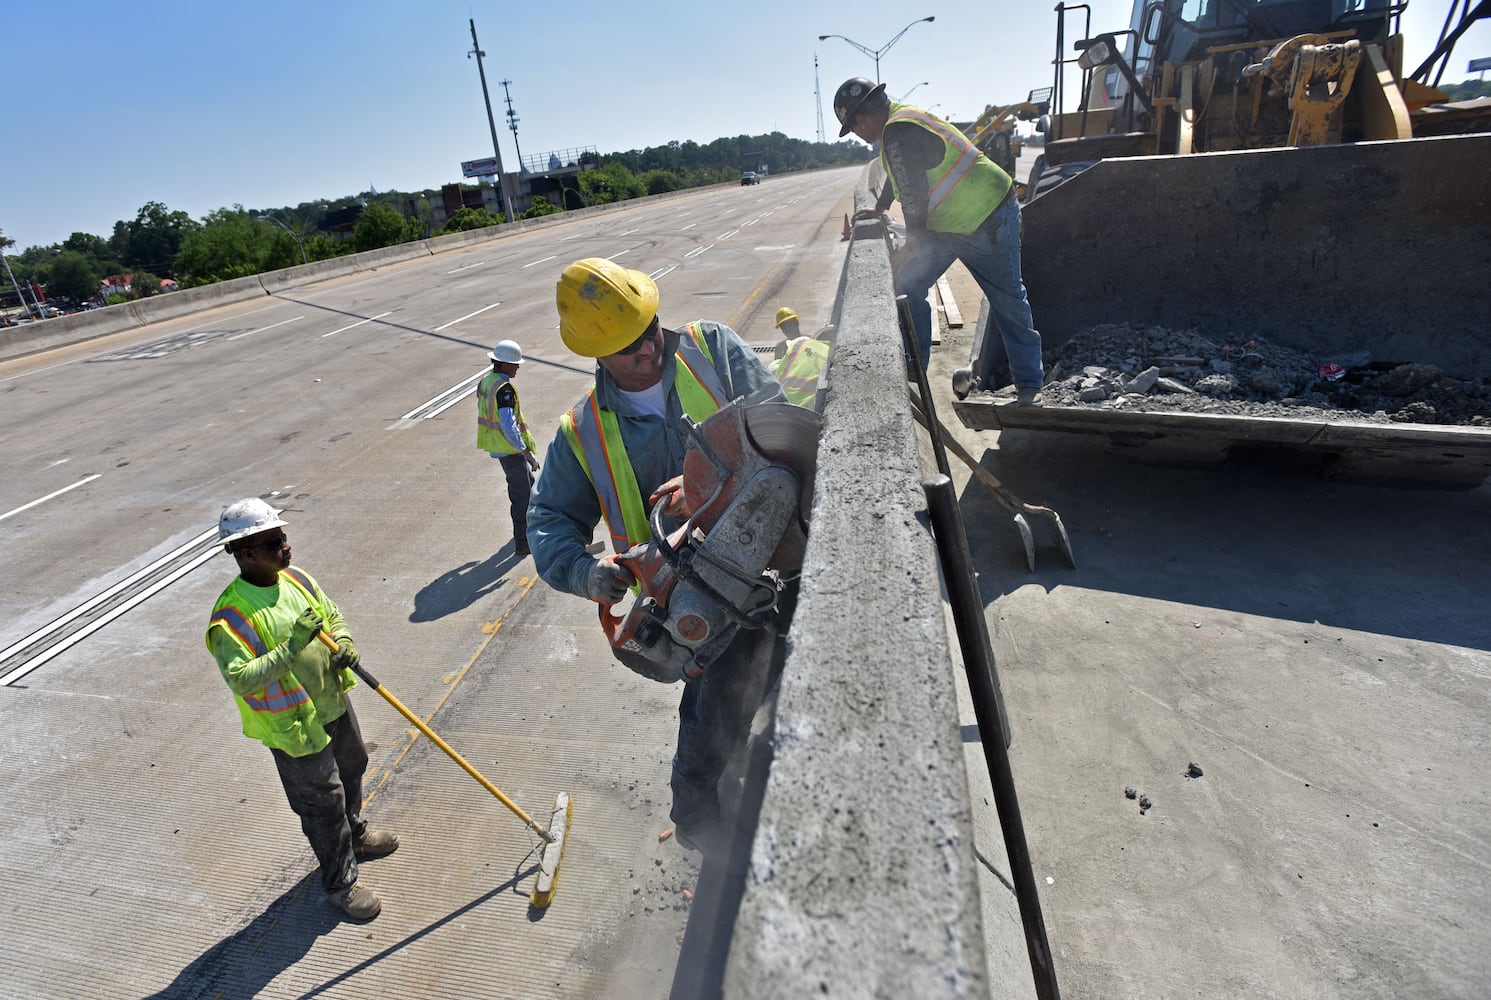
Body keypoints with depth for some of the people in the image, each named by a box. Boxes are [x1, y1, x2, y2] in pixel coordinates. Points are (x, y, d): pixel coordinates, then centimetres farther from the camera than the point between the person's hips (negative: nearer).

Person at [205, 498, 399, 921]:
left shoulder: (296, 579, -4)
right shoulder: (232, 616, -26)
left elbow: (333, 616, 9)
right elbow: (240, 679, -31)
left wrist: (343, 644, -10)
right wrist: (291, 647, -39)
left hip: (334, 703, 7)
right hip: (295, 727, -7)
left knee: (351, 772, 27)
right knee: (324, 804, 8)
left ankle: (355, 837, 56)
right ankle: (340, 885, 30)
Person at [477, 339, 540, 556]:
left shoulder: (485, 382, 7)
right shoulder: (504, 389, -24)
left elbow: (484, 413, 17)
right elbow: (509, 427, -29)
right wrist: (527, 453, -23)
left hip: (496, 446, 10)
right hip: (510, 449, -10)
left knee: (527, 482, 27)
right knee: (521, 494, -2)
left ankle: (527, 524, 44)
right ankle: (522, 542, 3)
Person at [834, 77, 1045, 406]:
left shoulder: (898, 134, -24)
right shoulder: (901, 120, 8)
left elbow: (914, 196, -24)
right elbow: (899, 176, 25)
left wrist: (912, 245, -11)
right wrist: (878, 209, 37)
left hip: (987, 221, -9)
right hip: (944, 223, 10)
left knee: (1009, 303, 1)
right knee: (906, 288, -1)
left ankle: (1029, 384, 12)